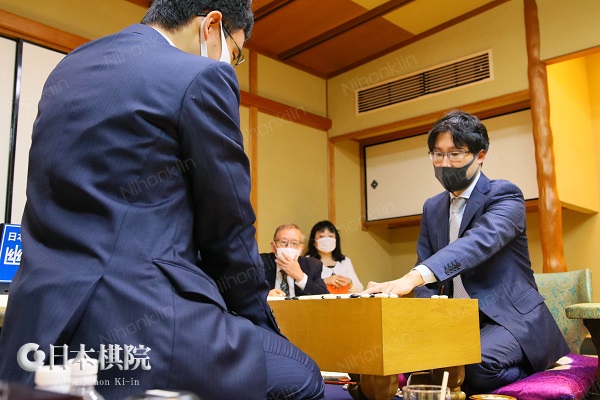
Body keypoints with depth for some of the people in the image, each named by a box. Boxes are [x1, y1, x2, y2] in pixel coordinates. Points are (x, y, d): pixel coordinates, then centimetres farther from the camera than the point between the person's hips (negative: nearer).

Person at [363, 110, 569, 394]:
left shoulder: (504, 196, -9)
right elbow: (426, 266, 8)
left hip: (509, 318, -5)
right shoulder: (432, 208, 12)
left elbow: (479, 242, -29)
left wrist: (412, 277, -45)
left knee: (478, 363, -33)